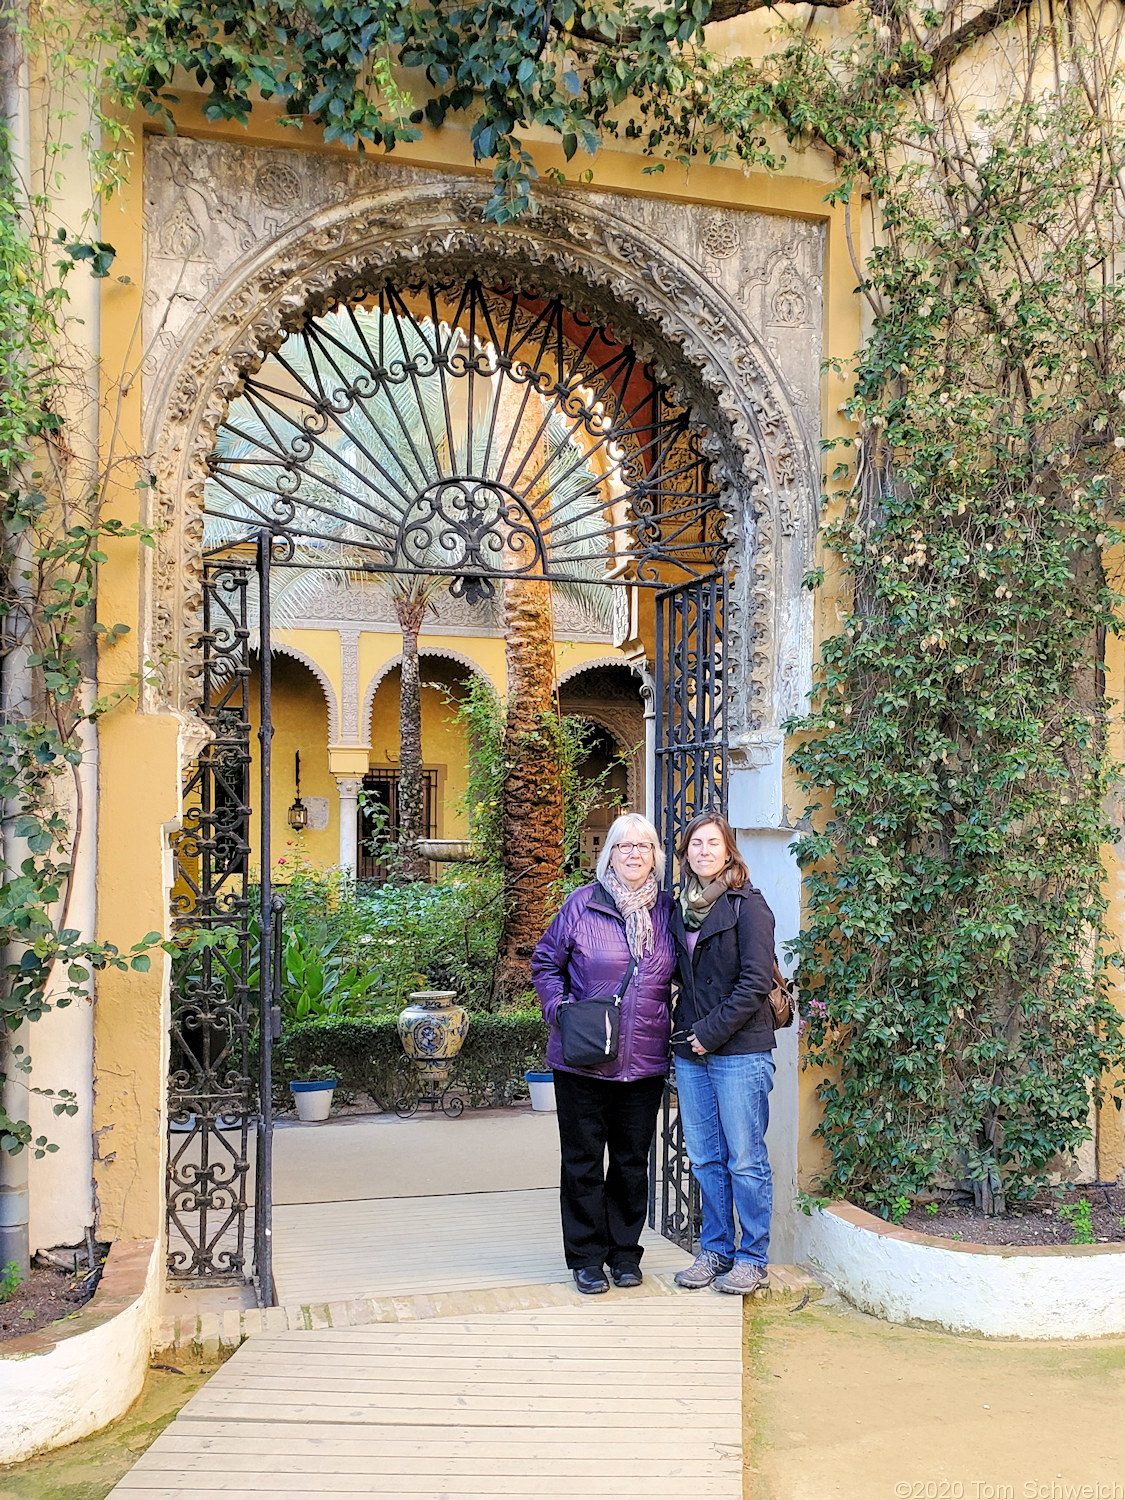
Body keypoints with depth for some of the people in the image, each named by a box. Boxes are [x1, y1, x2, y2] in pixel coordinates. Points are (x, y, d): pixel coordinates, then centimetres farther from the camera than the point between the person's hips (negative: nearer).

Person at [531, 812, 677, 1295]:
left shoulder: (667, 910, 5)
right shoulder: (582, 905, -4)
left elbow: (681, 976, 17)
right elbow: (545, 963, 5)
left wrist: (678, 1022, 5)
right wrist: (557, 1008, -9)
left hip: (645, 1062, 3)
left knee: (633, 1160, 12)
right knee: (583, 1160, 4)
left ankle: (625, 1252, 26)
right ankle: (587, 1258, 17)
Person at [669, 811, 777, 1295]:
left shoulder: (747, 905, -7)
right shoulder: (681, 908, 12)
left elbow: (756, 981, -12)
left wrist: (712, 1031, -13)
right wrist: (679, 1026, 8)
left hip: (740, 1051, -6)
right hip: (690, 1051, 6)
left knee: (745, 1159, 0)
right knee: (704, 1158, 12)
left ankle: (752, 1259, 12)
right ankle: (715, 1250, 23)